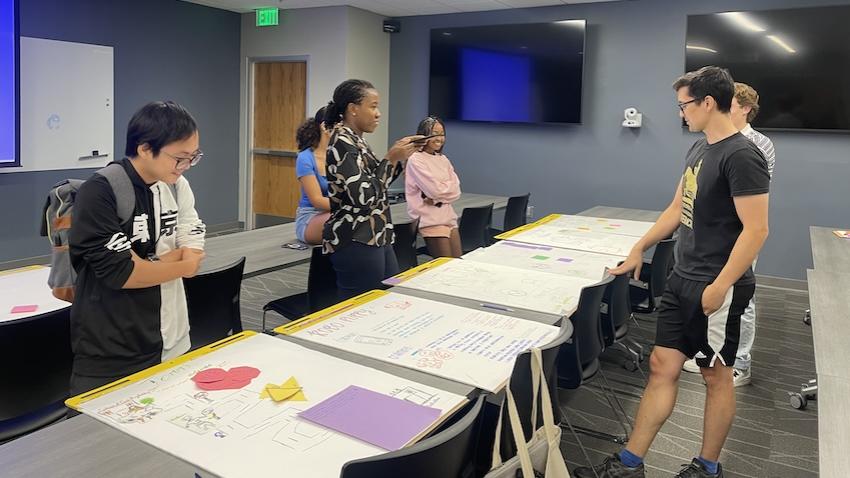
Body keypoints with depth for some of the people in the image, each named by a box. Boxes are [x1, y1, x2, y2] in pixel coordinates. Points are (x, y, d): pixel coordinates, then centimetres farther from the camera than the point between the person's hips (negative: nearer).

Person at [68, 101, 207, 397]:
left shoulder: (177, 185, 1)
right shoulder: (99, 193, -18)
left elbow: (193, 252, -2)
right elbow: (119, 273, -21)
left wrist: (142, 265, -16)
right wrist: (181, 267, -7)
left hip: (173, 345, 6)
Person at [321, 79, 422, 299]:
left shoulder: (355, 140, 13)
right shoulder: (342, 142, -15)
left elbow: (376, 184, 21)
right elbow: (363, 196, -22)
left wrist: (399, 157, 10)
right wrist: (391, 159, -15)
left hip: (375, 238, 10)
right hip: (356, 243, -10)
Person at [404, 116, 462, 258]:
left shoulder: (443, 159, 14)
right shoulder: (415, 160, -7)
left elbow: (456, 191, 5)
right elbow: (434, 190, -15)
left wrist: (437, 199, -10)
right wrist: (449, 186, 2)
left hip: (449, 217, 7)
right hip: (430, 219, -7)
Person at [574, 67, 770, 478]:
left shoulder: (741, 156, -16)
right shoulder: (699, 149, 11)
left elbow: (756, 230, -20)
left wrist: (720, 286, -22)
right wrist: (639, 249, 20)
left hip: (717, 288, -8)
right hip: (682, 280, 8)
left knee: (716, 375, 9)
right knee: (662, 367, 9)